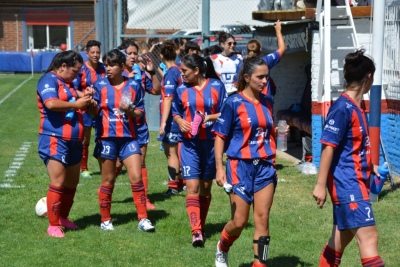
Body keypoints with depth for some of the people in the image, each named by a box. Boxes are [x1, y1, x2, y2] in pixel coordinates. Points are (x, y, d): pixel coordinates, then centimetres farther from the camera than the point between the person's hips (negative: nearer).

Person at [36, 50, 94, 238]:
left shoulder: (68, 83, 17)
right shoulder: (49, 80, -10)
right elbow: (51, 103, -26)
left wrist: (84, 97, 6)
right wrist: (76, 104, -16)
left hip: (73, 141, 9)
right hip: (55, 140, -9)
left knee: (72, 182, 15)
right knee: (58, 183, -11)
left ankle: (63, 218, 31)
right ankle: (53, 226, -5)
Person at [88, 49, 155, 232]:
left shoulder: (134, 86, 3)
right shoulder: (100, 85, 2)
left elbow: (140, 111, 7)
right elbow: (94, 113, 2)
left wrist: (130, 111, -15)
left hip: (129, 137, 1)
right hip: (107, 137, 0)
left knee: (136, 178, -6)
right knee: (108, 181, 6)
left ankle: (143, 219, 0)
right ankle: (105, 220, 18)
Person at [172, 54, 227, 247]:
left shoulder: (216, 86, -1)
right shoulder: (182, 90, 4)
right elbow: (175, 112, 14)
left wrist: (209, 118, -17)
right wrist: (180, 121, -7)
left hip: (211, 143, 0)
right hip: (189, 143, 0)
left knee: (205, 187, 11)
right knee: (192, 187, -12)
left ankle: (201, 226, 26)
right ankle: (196, 232, -16)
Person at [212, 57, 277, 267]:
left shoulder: (267, 102, 8)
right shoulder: (234, 103, -8)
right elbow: (220, 136, -6)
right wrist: (219, 167, -13)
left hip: (265, 166, 4)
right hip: (240, 165, -4)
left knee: (262, 218, -3)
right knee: (240, 221, 1)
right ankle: (222, 248, 31)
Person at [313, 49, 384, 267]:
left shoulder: (357, 107, 11)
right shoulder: (342, 108, -16)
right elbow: (328, 147, -18)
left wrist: (370, 166, 32)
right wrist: (320, 185, -18)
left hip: (355, 181, 10)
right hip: (346, 183, -10)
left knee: (343, 236, 15)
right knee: (368, 236, -13)